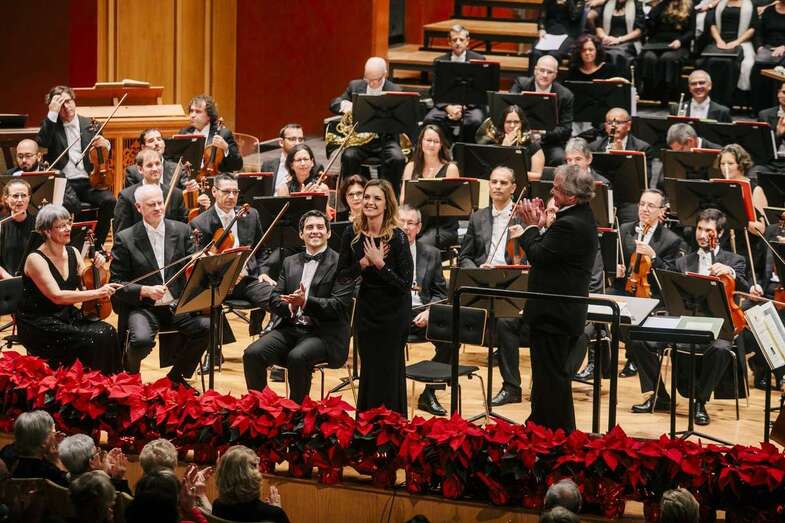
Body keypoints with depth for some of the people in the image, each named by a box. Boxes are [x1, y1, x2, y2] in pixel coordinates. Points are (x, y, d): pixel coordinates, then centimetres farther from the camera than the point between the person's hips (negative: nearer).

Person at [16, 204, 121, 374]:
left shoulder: (73, 253, 5)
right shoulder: (36, 259, -15)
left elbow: (87, 286, 13)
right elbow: (56, 296, -25)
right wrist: (97, 293, -30)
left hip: (67, 317, 6)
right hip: (38, 325, -6)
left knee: (107, 332, -19)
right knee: (92, 338, -26)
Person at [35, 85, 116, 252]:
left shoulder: (88, 124, 15)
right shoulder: (51, 125, 9)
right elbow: (41, 143, -13)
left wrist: (105, 144, -9)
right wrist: (52, 114, -14)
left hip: (88, 181, 3)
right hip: (64, 182, -3)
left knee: (109, 200, -26)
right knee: (71, 204, -36)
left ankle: (97, 244, -8)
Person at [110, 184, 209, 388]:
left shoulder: (181, 230, 7)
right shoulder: (125, 239, -1)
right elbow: (116, 283, -2)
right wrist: (145, 291, -19)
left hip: (177, 305, 3)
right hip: (142, 308, -3)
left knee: (207, 326, -23)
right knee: (142, 339, -34)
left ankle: (176, 376, 1)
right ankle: (129, 377, 3)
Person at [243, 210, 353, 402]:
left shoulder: (341, 264, -1)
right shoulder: (290, 262, 17)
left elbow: (339, 305, -10)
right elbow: (274, 299, 10)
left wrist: (305, 302, -25)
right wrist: (290, 306, -14)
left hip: (323, 334, -5)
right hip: (289, 328, 5)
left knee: (297, 357, -35)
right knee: (252, 354, -20)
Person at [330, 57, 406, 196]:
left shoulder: (394, 91, -1)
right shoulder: (355, 86, 7)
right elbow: (333, 104, 11)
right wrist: (344, 104, -15)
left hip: (384, 139, -1)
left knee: (397, 159, -29)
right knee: (348, 156, -29)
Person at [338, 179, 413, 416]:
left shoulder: (397, 238, -18)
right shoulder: (352, 235, -6)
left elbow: (406, 284, -20)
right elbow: (343, 275, 0)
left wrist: (379, 263, -29)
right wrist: (363, 263, -17)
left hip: (394, 313, -4)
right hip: (366, 309, 4)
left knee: (389, 371, 1)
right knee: (367, 369, 10)